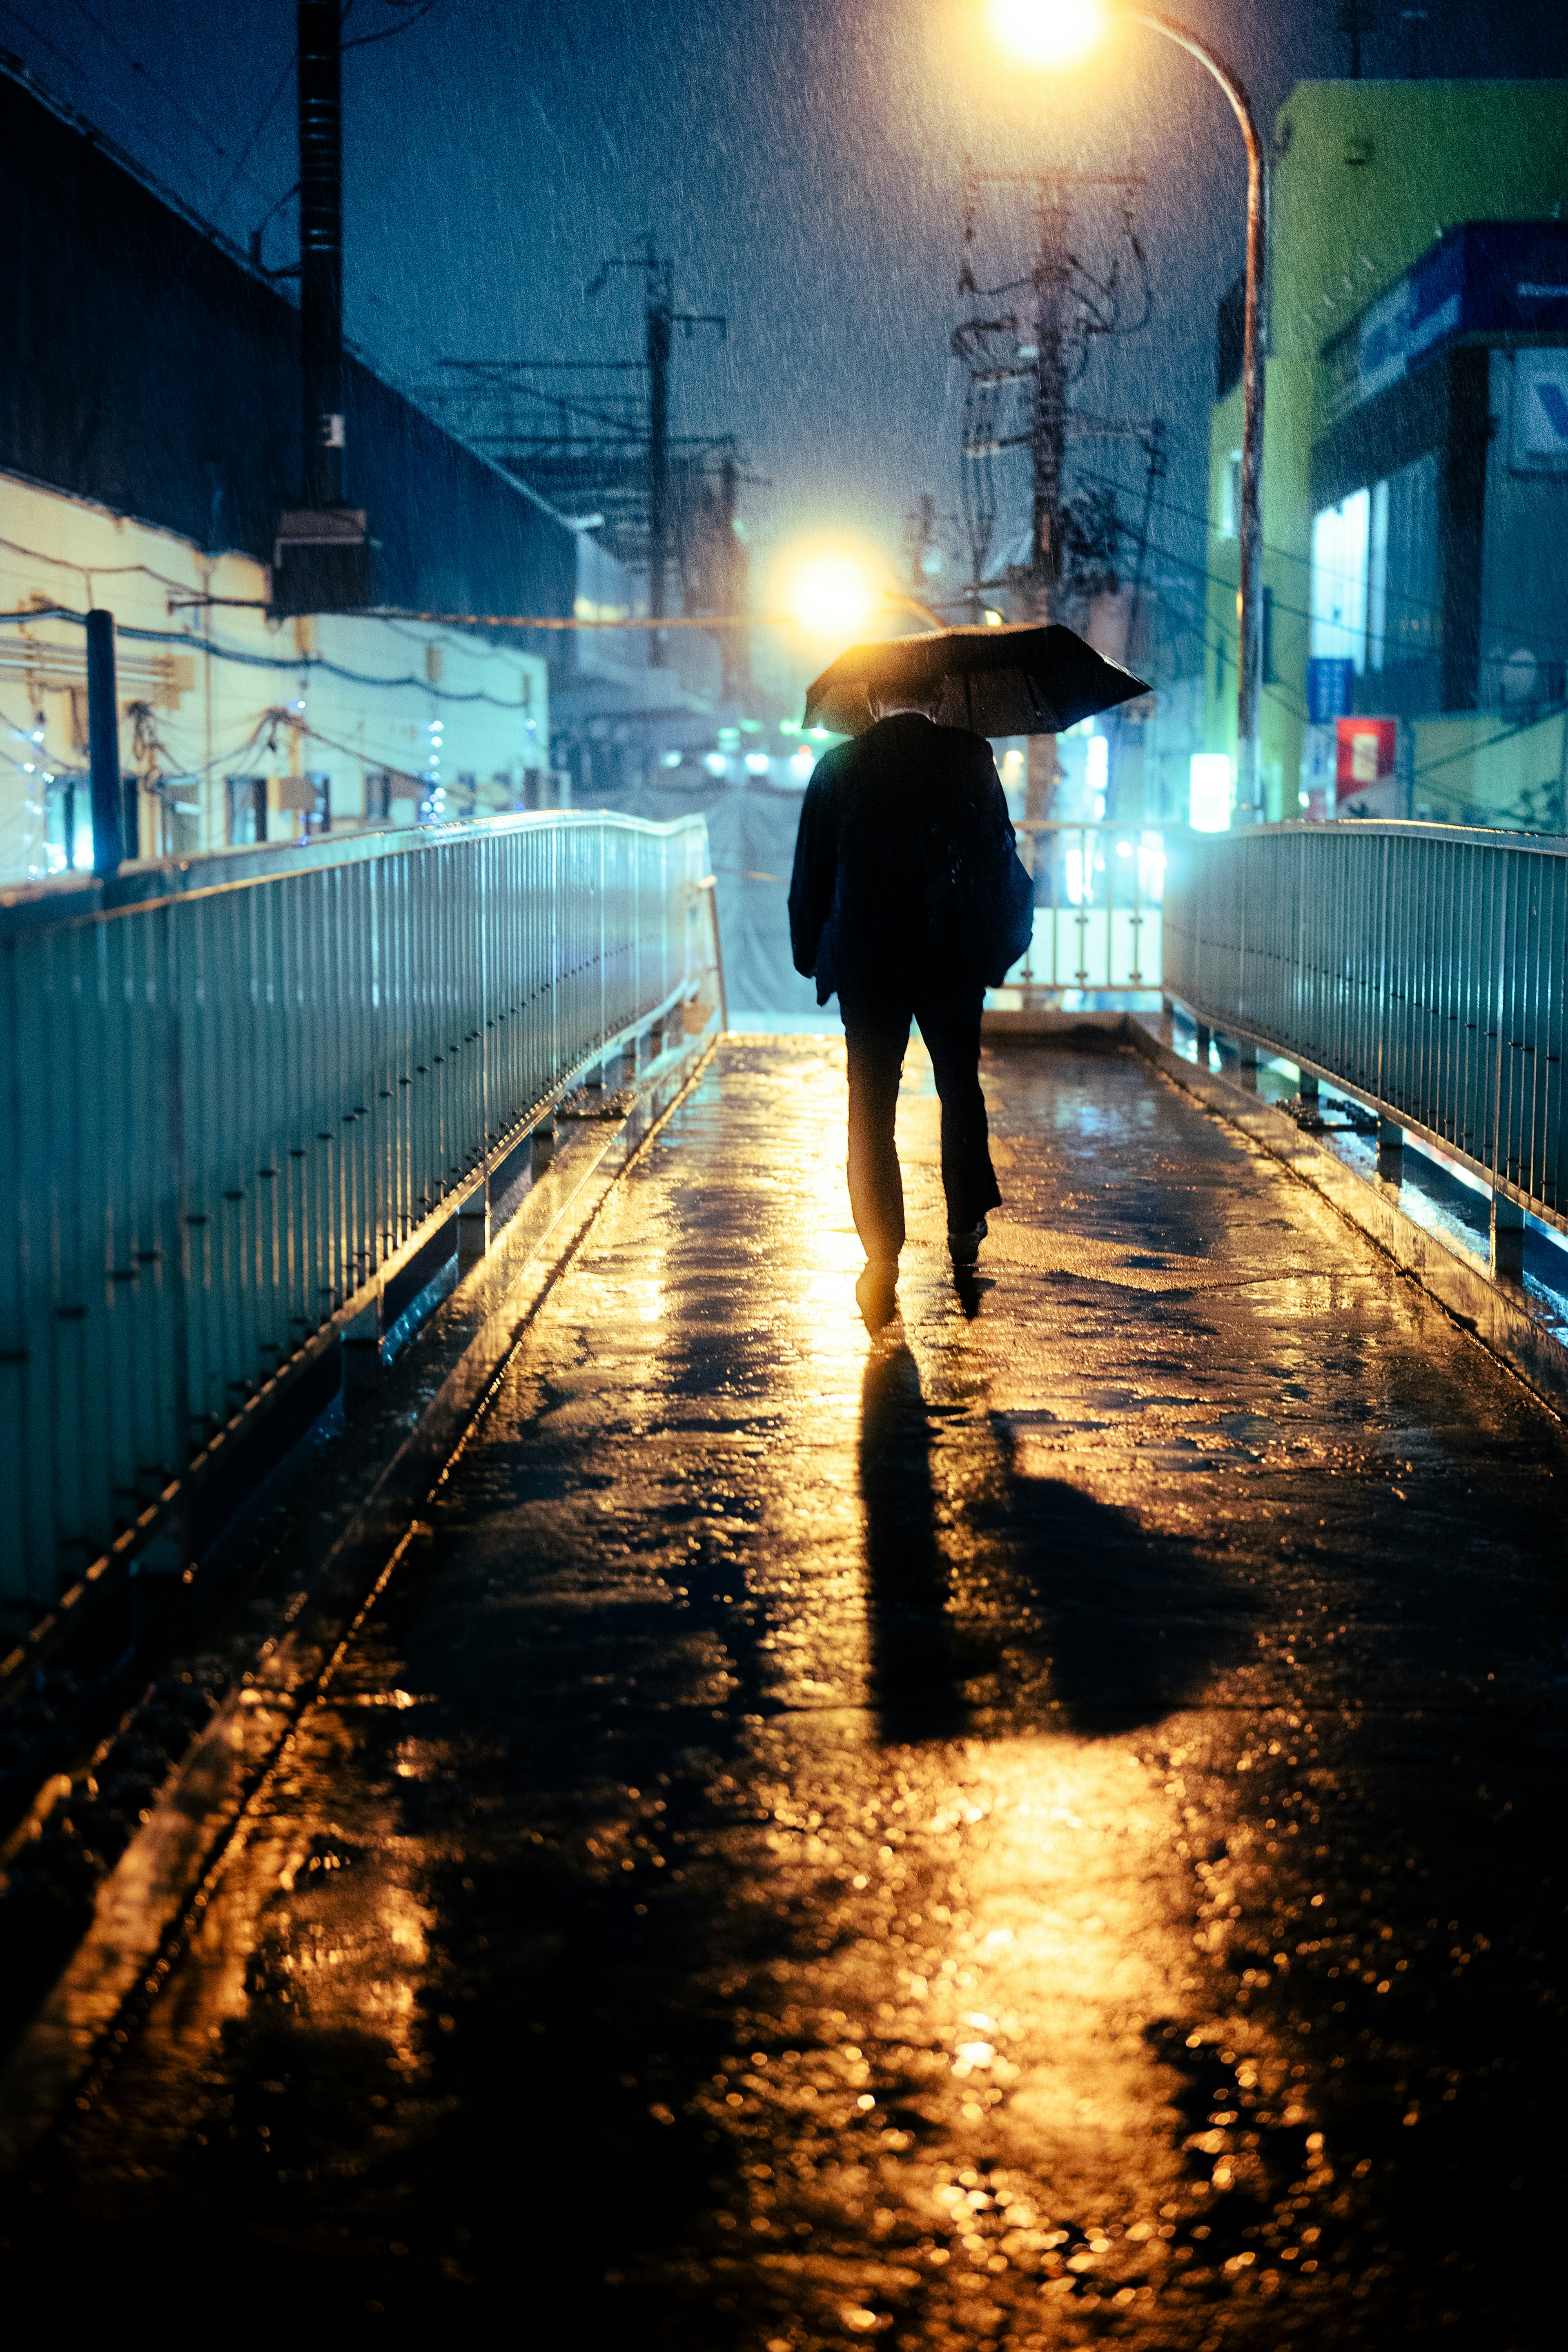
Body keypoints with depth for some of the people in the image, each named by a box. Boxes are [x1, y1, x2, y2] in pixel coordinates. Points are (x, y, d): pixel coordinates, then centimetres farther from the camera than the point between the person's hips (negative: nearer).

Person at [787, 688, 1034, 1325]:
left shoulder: (839, 767, -3)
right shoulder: (970, 758, -4)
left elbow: (811, 872, 2)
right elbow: (1000, 857, -1)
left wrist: (813, 955, 13)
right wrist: (1003, 940, 12)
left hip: (868, 962, -1)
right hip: (953, 959, 1)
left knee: (871, 1110, 3)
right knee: (960, 1089, 20)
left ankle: (882, 1261, -5)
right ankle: (965, 1227, 29)